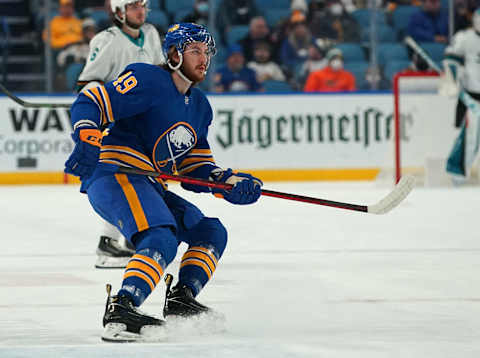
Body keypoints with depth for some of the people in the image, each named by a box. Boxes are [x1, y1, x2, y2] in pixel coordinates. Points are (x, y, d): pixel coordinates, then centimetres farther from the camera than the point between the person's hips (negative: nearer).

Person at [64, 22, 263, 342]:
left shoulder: (200, 107, 20)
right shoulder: (148, 80, -7)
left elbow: (195, 168, 18)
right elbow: (91, 103, -14)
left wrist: (228, 183, 1)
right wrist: (88, 141, -31)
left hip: (148, 186, 10)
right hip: (113, 175, -10)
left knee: (211, 232, 13)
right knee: (161, 240, -31)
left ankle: (181, 301, 7)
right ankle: (120, 312, -43)